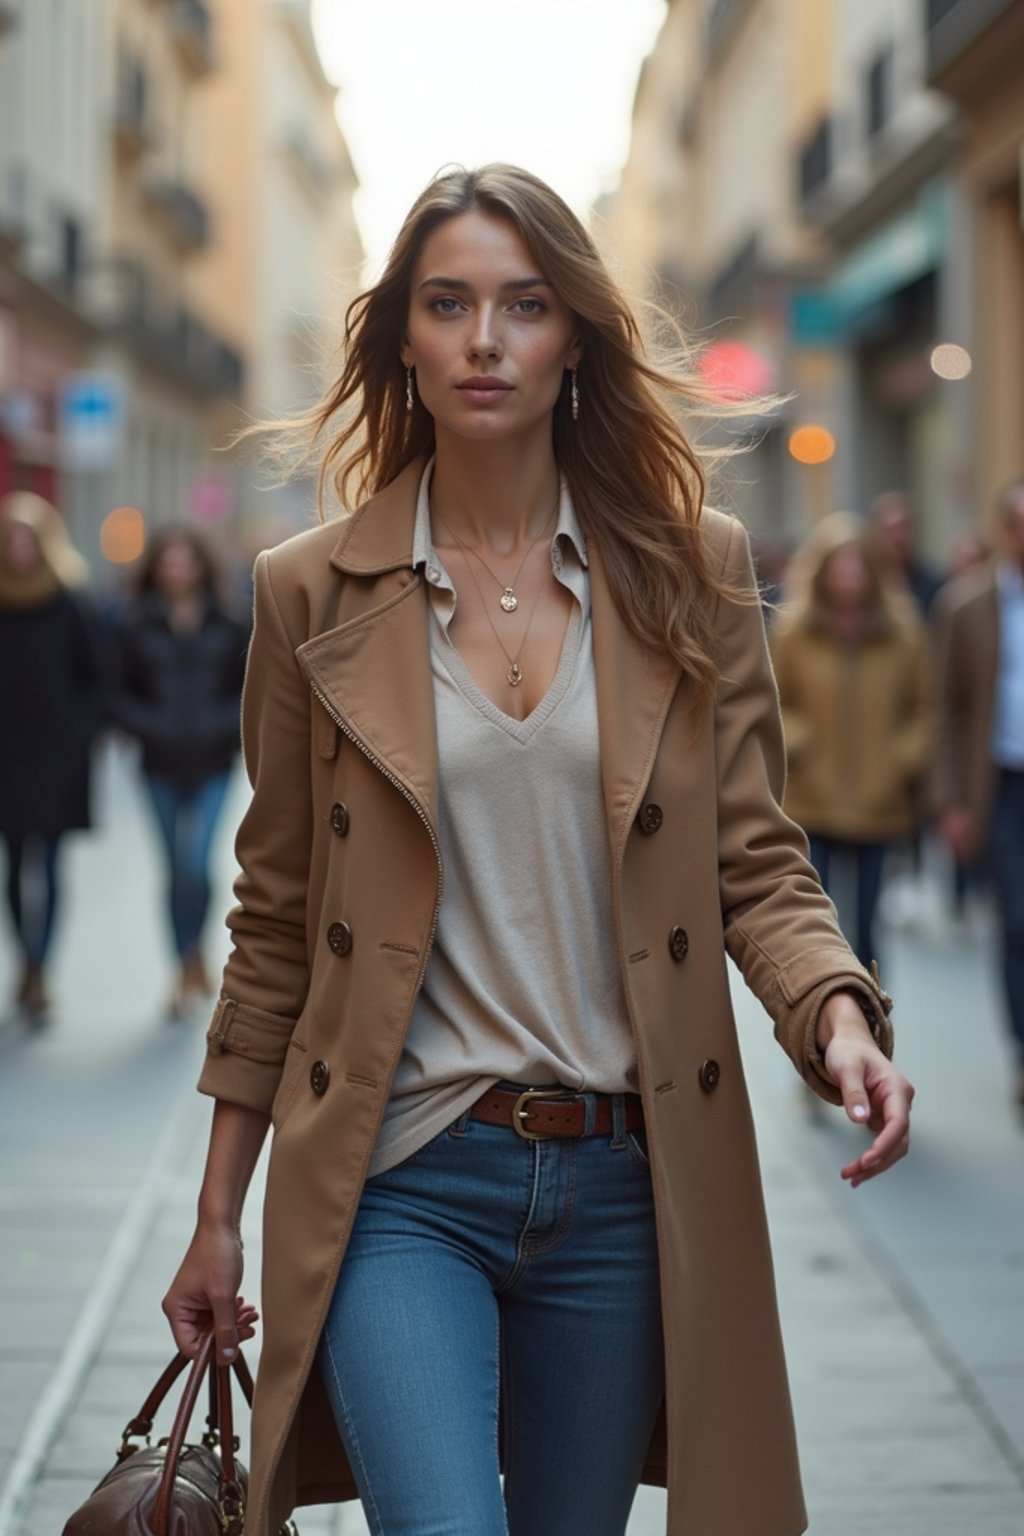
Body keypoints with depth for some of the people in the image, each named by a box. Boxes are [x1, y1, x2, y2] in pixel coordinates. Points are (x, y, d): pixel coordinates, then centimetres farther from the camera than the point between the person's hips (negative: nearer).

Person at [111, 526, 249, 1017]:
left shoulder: (227, 626, 1)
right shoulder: (134, 625, 0)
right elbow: (118, 691, 2)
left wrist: (228, 725, -9)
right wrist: (150, 726, -13)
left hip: (212, 762, -1)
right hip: (162, 765, 1)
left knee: (196, 863, -13)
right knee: (177, 868, 8)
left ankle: (189, 966, 2)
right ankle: (192, 966, 23)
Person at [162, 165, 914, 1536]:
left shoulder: (689, 572, 3)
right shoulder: (315, 593, 2)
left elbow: (755, 861, 3)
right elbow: (275, 922, 6)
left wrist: (839, 1012, -18)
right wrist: (218, 1213, 8)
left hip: (625, 1181, 2)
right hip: (399, 1182, -1)